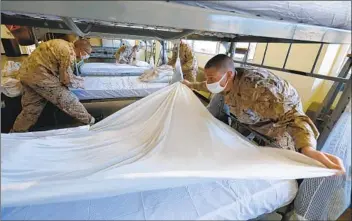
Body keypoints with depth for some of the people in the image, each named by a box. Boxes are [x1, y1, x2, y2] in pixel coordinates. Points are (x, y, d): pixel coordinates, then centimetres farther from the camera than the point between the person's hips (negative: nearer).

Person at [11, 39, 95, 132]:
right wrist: (81, 82, 3)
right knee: (67, 100, -1)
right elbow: (67, 80, -13)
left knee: (31, 108, 17)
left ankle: (16, 133, 30)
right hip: (38, 75, -10)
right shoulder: (69, 53, -18)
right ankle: (88, 121, 11)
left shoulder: (64, 44, 11)